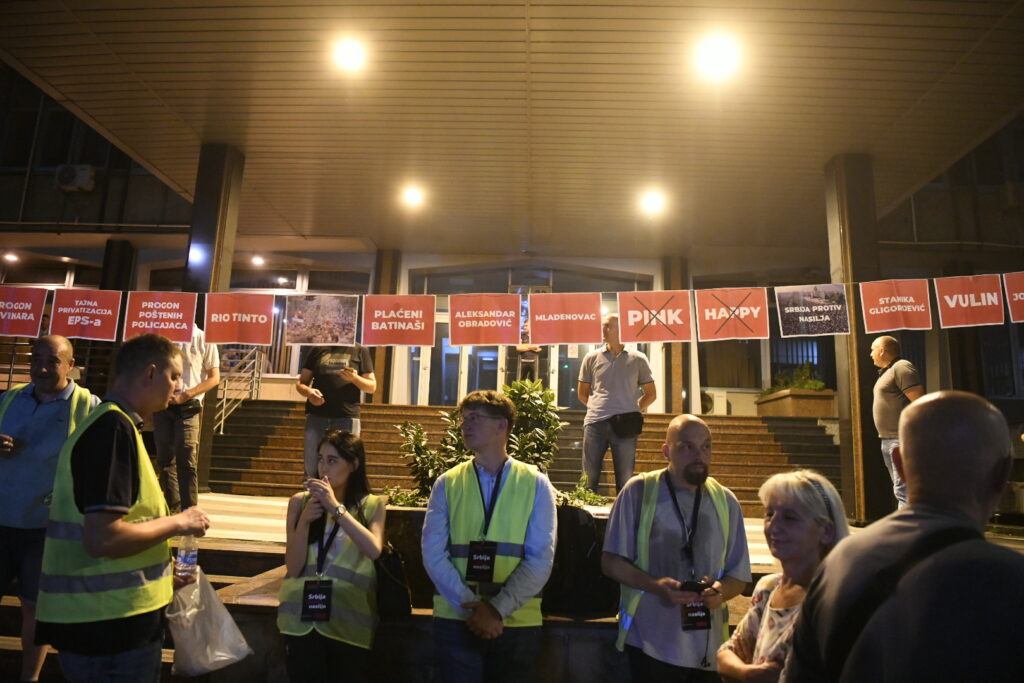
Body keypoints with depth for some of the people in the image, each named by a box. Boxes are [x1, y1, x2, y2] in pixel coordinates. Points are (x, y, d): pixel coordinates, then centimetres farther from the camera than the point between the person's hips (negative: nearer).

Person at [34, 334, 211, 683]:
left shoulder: (106, 422, 10)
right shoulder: (114, 427, -21)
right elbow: (102, 539, -29)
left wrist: (162, 571, 18)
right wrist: (178, 523, -15)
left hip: (109, 617, 9)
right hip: (109, 624, -9)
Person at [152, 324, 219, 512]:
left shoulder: (204, 339, 0)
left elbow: (214, 378, -1)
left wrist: (185, 395, -12)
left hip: (188, 407, -3)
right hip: (162, 405, 4)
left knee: (186, 461, -6)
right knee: (165, 459, 7)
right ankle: (172, 509, 17)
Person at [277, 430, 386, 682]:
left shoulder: (372, 505, -1)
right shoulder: (300, 502, 1)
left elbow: (373, 550, -19)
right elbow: (293, 568, -2)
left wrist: (336, 507, -21)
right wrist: (304, 521, -17)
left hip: (349, 621, -1)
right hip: (302, 619, 1)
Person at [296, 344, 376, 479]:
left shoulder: (360, 350, 8)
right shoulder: (318, 349, 14)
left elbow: (372, 387, 6)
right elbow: (300, 382, 14)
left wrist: (354, 378, -14)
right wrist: (308, 392, -8)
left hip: (347, 418, -2)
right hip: (316, 416, 2)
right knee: (312, 470, 4)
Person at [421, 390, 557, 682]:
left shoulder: (536, 484, -2)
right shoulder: (447, 483, 1)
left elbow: (541, 559, -7)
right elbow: (434, 555, -5)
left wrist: (498, 609, -14)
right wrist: (471, 607, -13)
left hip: (517, 622, 0)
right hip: (456, 619, 0)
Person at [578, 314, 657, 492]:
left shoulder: (637, 359, 6)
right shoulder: (592, 358, 9)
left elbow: (651, 394, 13)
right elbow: (582, 393, 17)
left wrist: (633, 411, 5)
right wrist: (598, 407, 7)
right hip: (595, 422, 1)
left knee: (625, 479, 6)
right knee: (589, 477, 6)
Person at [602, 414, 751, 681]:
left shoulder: (726, 501, 5)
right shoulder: (639, 491, -7)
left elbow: (738, 576, 8)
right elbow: (611, 562, -6)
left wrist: (721, 591, -14)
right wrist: (656, 586, -21)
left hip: (708, 648, 4)